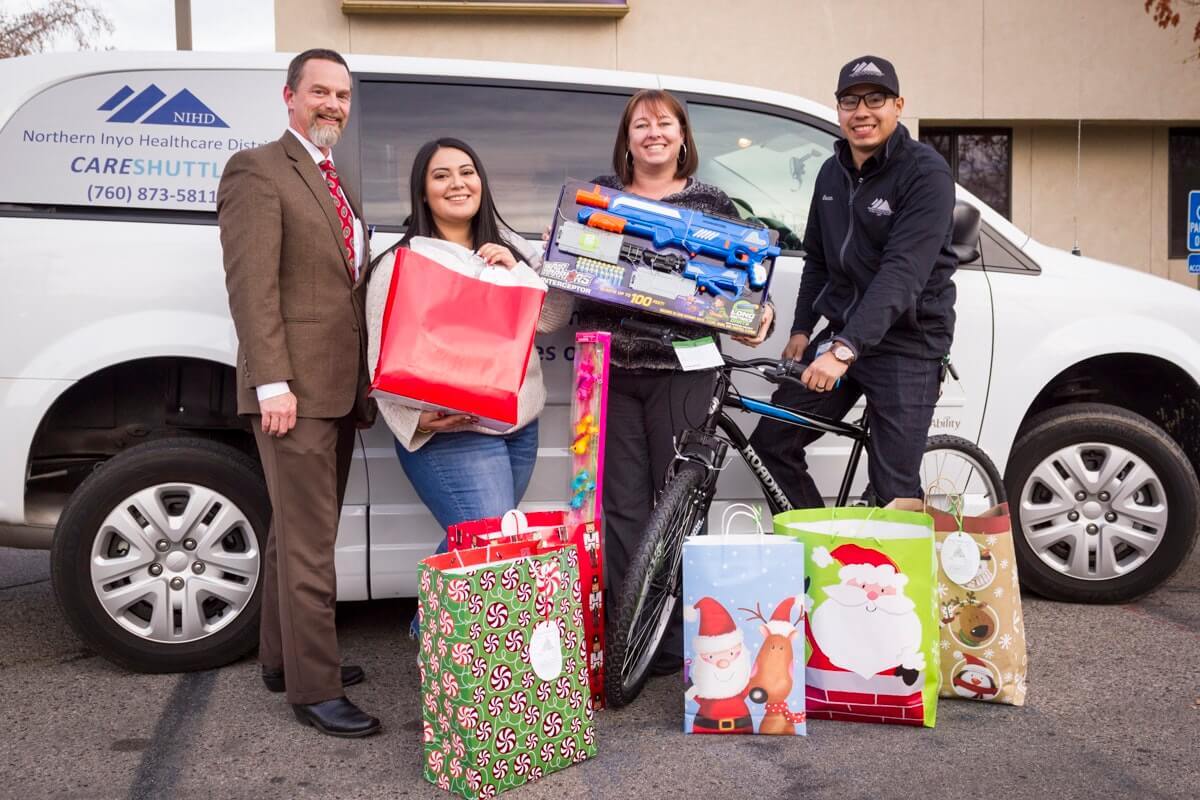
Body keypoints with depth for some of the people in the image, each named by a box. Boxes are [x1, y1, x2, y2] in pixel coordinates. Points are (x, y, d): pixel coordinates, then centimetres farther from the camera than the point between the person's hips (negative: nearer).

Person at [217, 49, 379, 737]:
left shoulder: (335, 184, 21)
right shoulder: (258, 171, -7)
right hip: (295, 388, -9)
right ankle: (315, 688, 3)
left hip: (338, 389, 9)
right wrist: (272, 382, -22)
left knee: (297, 532, 16)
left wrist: (362, 383, 17)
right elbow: (251, 286, -15)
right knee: (309, 543, -6)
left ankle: (285, 660, 28)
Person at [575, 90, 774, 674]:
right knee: (624, 505, 2)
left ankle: (676, 642, 14)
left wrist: (757, 314, -7)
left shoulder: (711, 203, 11)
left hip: (681, 369, -1)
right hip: (612, 367, 1)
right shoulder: (599, 194, 13)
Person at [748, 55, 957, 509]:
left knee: (893, 490, -8)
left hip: (905, 344, -7)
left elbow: (902, 272, -26)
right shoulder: (832, 173, 9)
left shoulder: (926, 174, -15)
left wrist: (845, 349, -35)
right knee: (770, 442, 7)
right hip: (841, 335, 7)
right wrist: (802, 330, 9)